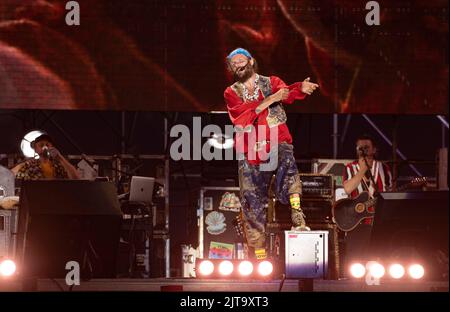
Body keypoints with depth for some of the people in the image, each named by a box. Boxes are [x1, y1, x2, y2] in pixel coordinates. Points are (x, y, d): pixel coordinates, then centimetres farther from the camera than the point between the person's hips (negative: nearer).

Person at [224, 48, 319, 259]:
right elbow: (240, 114, -9)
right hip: (250, 152, 2)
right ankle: (258, 254, 14)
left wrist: (301, 89, -38)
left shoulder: (271, 82, 10)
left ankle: (297, 218, -41)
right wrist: (268, 101, -21)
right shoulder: (231, 93, 12)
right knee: (252, 201, 4)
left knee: (287, 164, -36)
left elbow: (286, 93, -14)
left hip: (276, 143, -2)